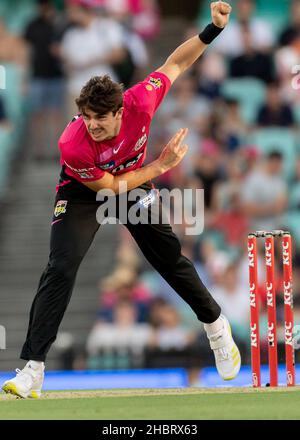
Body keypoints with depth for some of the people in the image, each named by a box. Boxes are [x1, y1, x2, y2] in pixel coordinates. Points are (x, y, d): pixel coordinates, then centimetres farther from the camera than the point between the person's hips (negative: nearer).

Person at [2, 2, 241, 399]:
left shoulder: (139, 103, -32)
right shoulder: (72, 145, -38)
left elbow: (174, 64, -14)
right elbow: (110, 187, -24)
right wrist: (162, 165, -25)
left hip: (134, 182, 3)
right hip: (83, 192, -3)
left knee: (171, 259, 11)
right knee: (61, 268, -19)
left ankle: (216, 326, 37)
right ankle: (32, 369, -21)